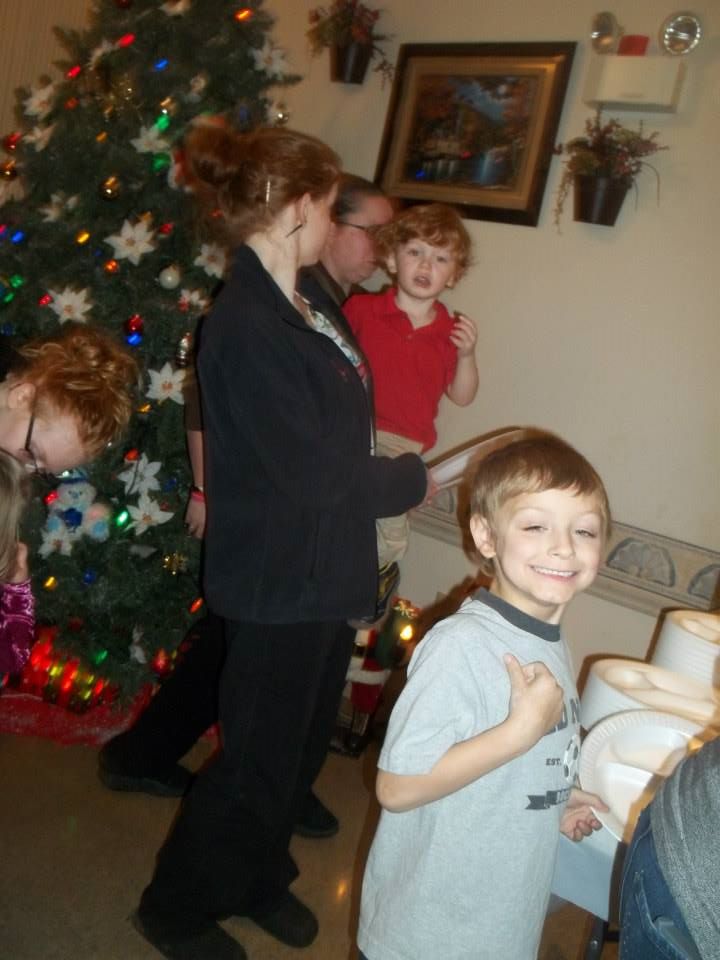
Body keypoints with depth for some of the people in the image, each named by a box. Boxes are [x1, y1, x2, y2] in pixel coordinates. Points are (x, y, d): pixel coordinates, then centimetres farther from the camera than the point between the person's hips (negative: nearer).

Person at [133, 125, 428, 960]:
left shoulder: (295, 309, 6)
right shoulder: (246, 326, -24)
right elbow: (315, 475, -23)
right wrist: (422, 476, -10)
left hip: (324, 575, 9)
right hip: (280, 584, -9)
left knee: (301, 743, 23)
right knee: (259, 757, 9)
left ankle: (256, 879, 47)